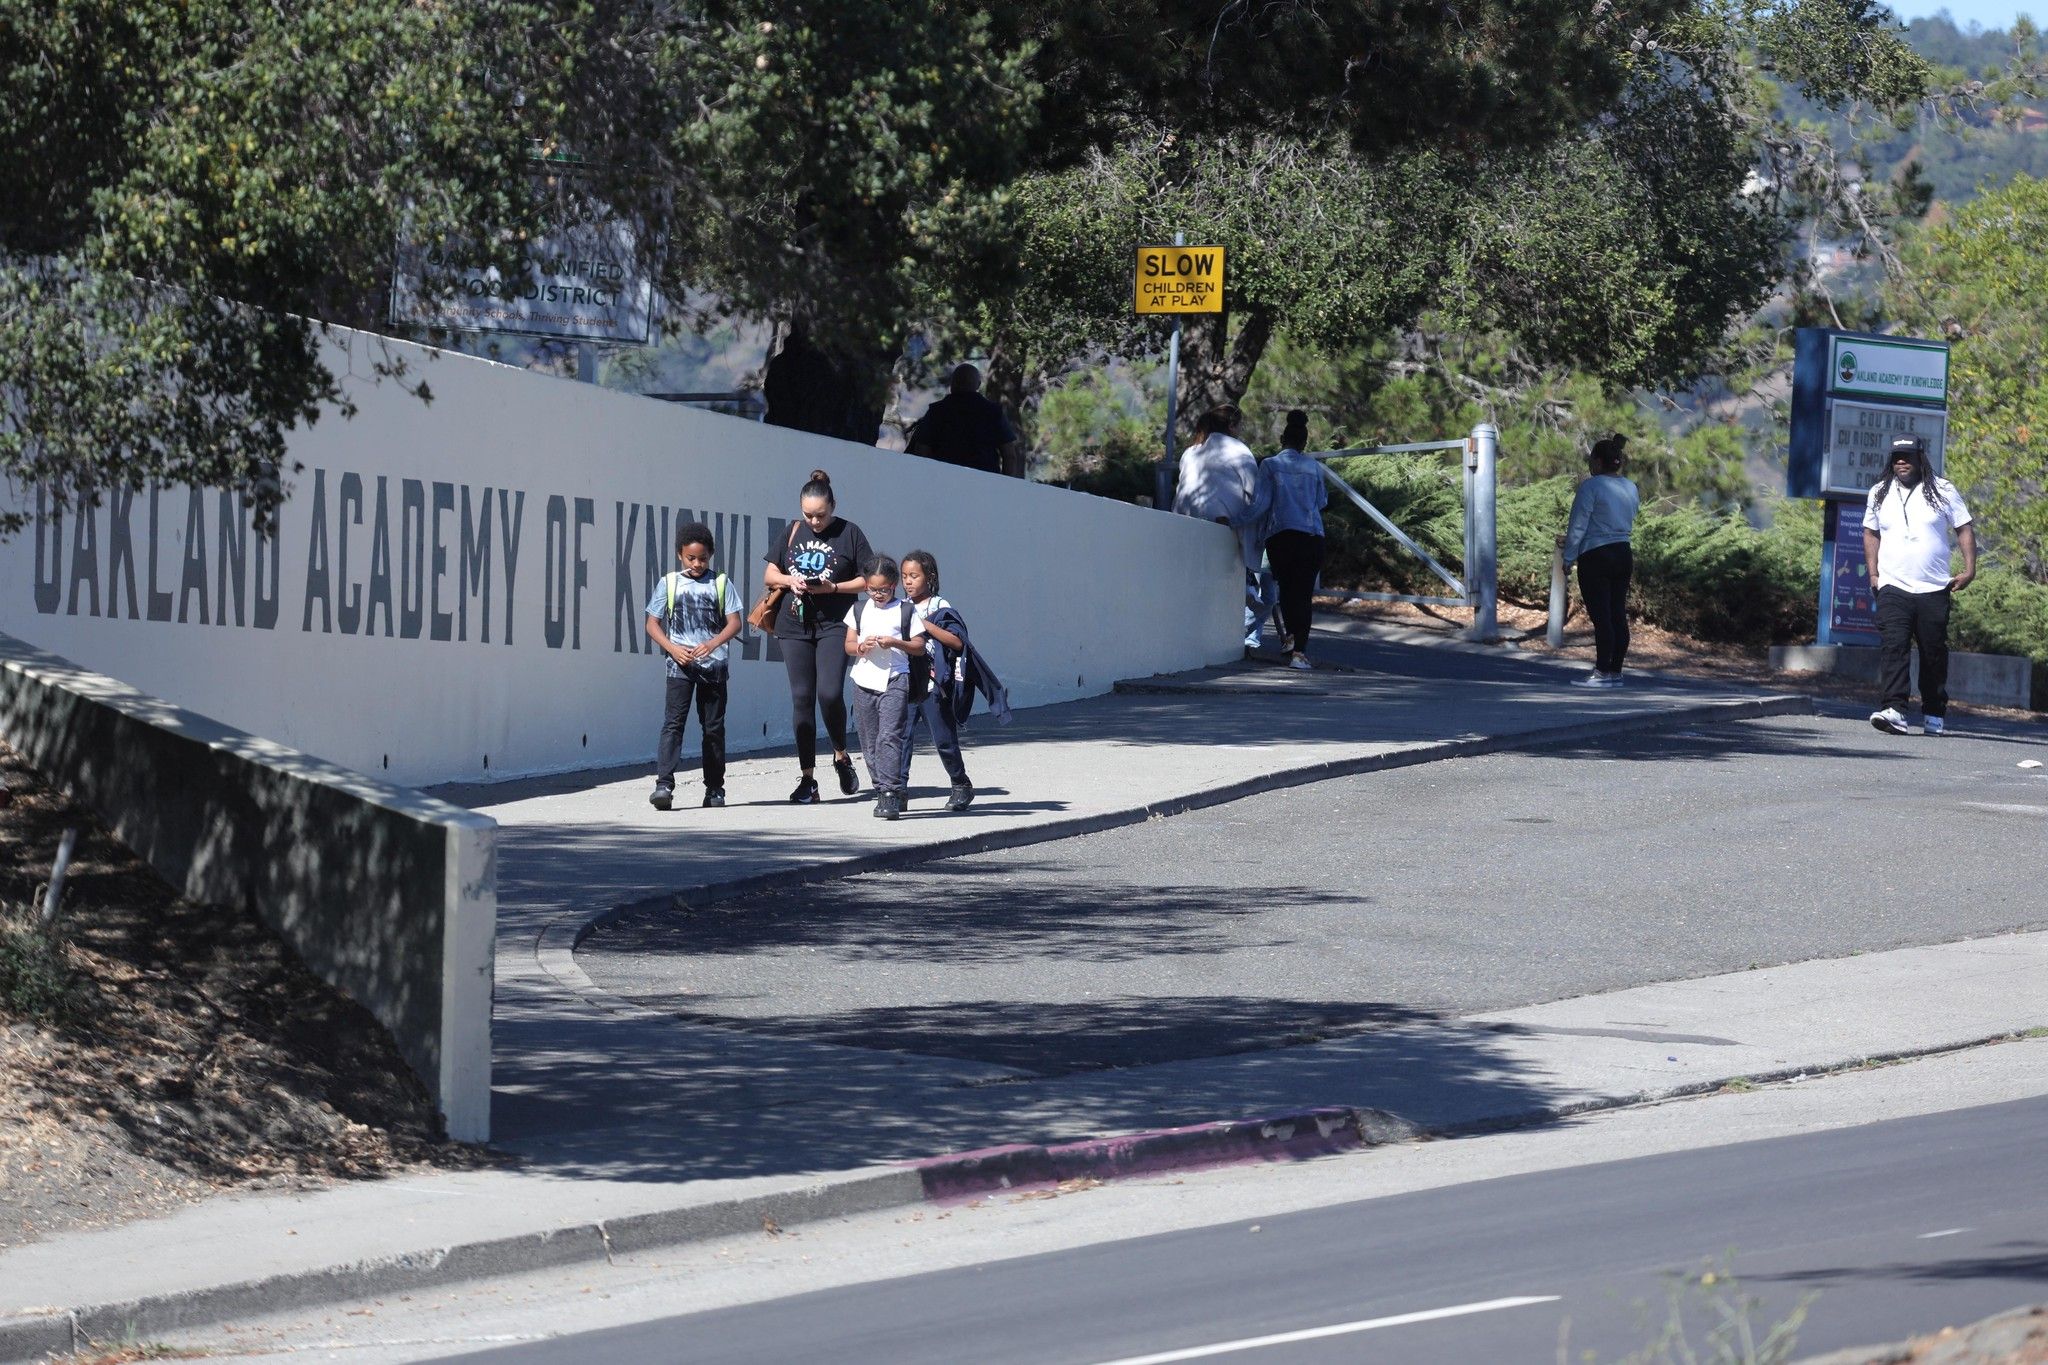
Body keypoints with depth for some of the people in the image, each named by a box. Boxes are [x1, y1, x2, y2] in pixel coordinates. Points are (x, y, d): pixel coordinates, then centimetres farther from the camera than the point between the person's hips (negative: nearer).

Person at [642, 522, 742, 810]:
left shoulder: (721, 584, 6)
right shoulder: (668, 584, 5)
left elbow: (734, 623, 0)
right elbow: (652, 624, 5)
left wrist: (712, 644, -17)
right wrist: (673, 648, -12)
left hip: (713, 664, 1)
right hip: (680, 665, -1)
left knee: (713, 726, 7)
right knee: (673, 723, -12)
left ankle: (715, 786, 16)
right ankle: (664, 784, -19)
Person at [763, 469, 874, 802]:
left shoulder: (850, 534, 0)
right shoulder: (793, 531, 11)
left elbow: (867, 580, 0)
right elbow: (769, 575, 16)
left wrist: (832, 587, -14)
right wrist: (790, 580, -6)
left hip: (834, 625, -4)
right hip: (795, 624, 4)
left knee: (830, 692, -18)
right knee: (801, 698, 2)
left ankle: (841, 756, 8)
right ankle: (807, 778, 6)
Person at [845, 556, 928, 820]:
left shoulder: (905, 611, 3)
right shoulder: (859, 609, 12)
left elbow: (919, 647, 2)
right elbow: (848, 644, 11)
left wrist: (895, 643, -14)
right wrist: (861, 647, -10)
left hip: (894, 681, -4)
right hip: (864, 680, 4)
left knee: (889, 737, -16)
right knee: (870, 741, 7)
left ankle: (890, 793, -19)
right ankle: (882, 790, 18)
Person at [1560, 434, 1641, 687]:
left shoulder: (1591, 486, -12)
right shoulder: (1632, 488, 10)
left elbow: (1578, 525, -12)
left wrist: (1568, 556, -2)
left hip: (1596, 557, -7)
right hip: (1624, 554, 7)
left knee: (1601, 616, -6)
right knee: (1618, 615, 8)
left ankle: (1602, 672, -6)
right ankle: (1616, 671, 11)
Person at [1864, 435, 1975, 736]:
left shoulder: (1942, 491, 3)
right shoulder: (1879, 494, 10)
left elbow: (1965, 529, 5)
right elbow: (1870, 534, 20)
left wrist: (1969, 570, -4)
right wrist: (1873, 573, 9)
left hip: (1934, 588, -1)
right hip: (1893, 587, 1)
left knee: (1934, 652, 6)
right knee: (1893, 647, -16)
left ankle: (1934, 713, 20)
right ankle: (1894, 710, -26)